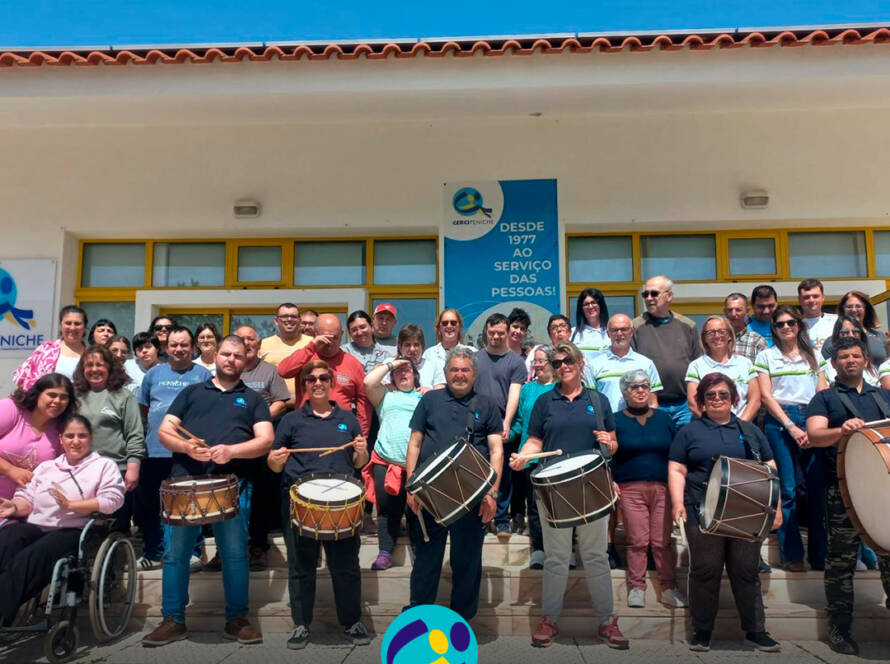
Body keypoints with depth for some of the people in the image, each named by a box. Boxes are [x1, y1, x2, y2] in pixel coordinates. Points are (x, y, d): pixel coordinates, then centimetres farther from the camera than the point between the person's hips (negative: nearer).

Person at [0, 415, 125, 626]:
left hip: (72, 531, -4)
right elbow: (28, 498, 19)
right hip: (34, 525, 4)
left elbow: (112, 499, -6)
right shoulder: (46, 466, 27)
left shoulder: (104, 466, 10)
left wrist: (71, 505, -15)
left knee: (27, 560, -32)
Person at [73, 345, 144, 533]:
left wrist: (133, 467, -11)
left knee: (118, 527, 4)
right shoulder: (77, 397, 12)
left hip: (118, 470, -3)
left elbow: (135, 436, -3)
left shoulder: (123, 396, 2)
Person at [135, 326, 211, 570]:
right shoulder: (154, 373, 11)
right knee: (148, 503, 11)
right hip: (155, 451, 3)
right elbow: (142, 408, 15)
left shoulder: (203, 375, 3)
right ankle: (152, 552, 26)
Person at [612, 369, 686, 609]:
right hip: (630, 488, -2)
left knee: (663, 541, 1)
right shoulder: (616, 420, 5)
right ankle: (636, 588, 11)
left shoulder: (664, 418, 12)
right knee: (637, 541, -1)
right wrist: (610, 483, -8)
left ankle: (669, 588, 12)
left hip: (663, 488, 2)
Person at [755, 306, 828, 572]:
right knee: (787, 489, -3)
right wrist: (791, 427, -8)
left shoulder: (814, 356, 16)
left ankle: (820, 555, 11)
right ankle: (792, 555, 5)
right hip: (780, 422, -2)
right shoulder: (766, 356, 9)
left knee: (819, 487, 0)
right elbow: (766, 396, 1)